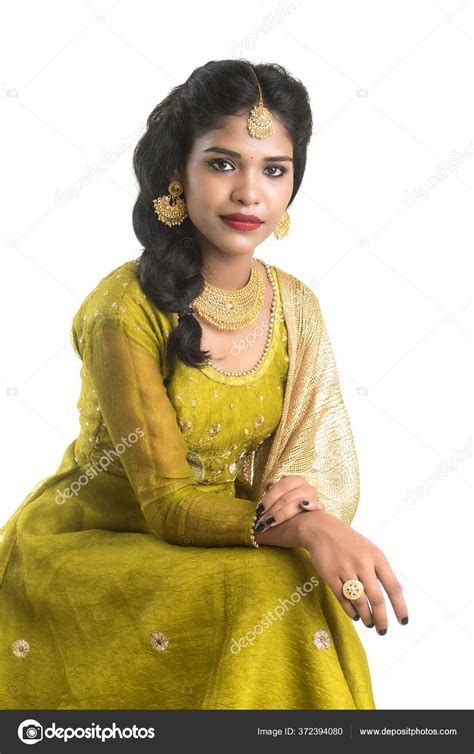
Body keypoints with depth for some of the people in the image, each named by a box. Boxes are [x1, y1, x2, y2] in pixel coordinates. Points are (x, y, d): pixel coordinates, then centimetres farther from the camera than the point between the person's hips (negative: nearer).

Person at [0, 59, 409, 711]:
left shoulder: (296, 304, -1)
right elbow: (167, 501, -20)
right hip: (87, 544, -5)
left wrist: (309, 492, -24)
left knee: (312, 602, -24)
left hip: (216, 541, 5)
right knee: (272, 596, -28)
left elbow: (328, 460, 1)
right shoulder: (126, 309, -20)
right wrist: (304, 529, -36)